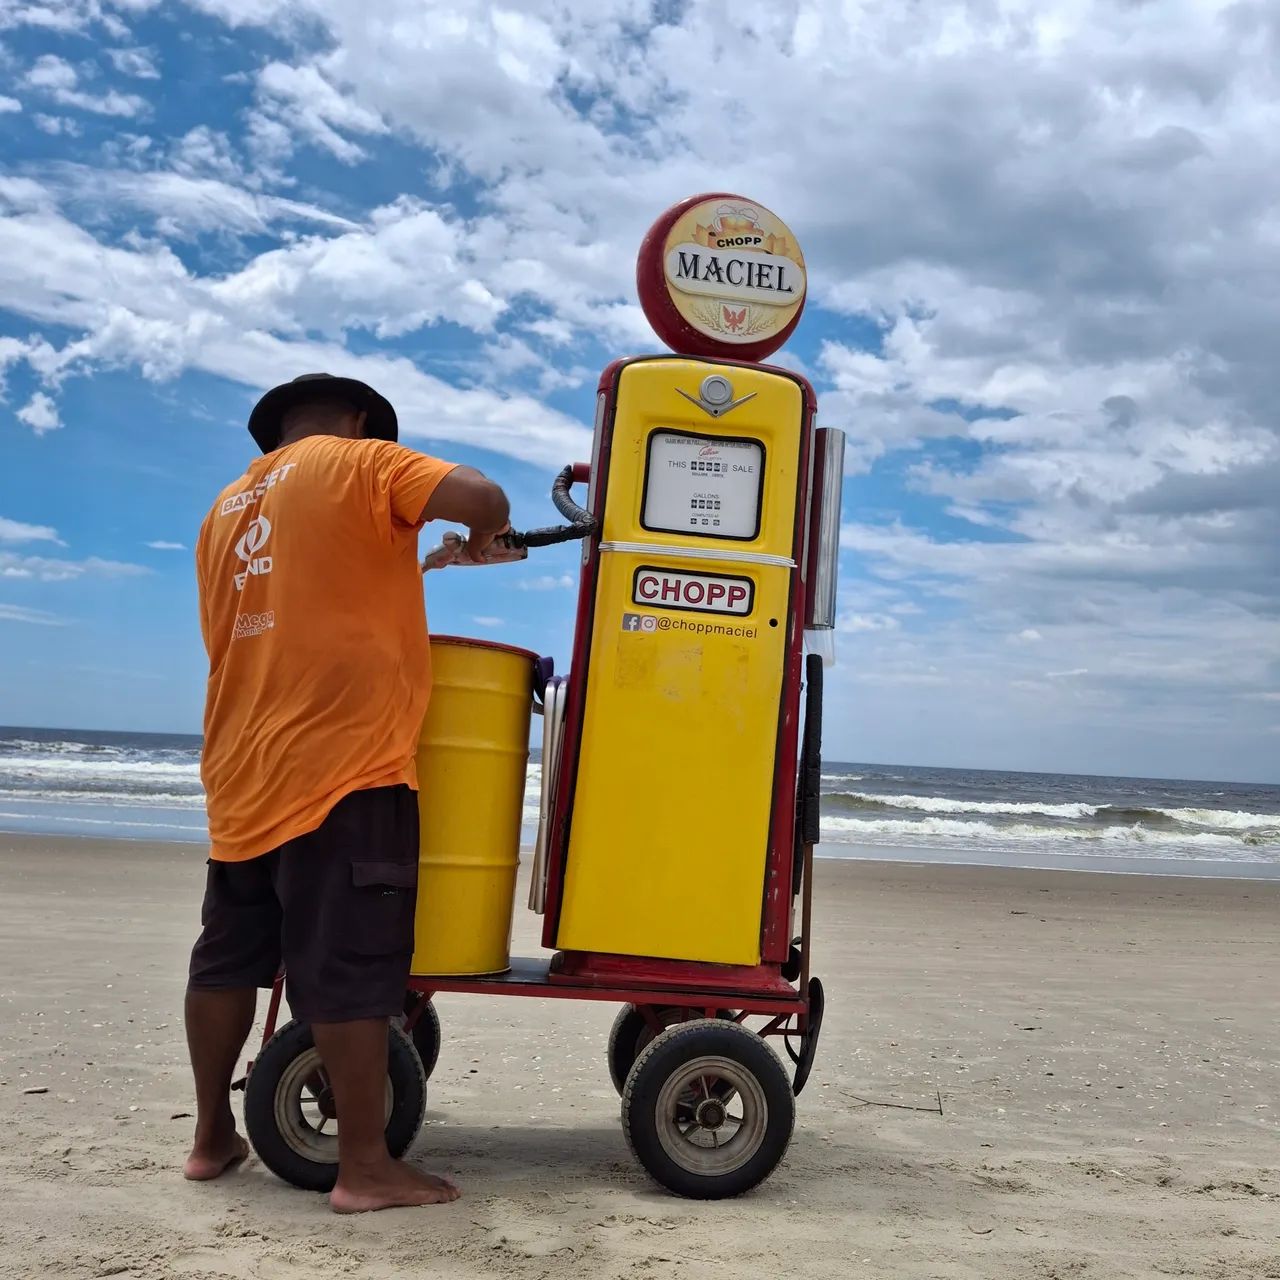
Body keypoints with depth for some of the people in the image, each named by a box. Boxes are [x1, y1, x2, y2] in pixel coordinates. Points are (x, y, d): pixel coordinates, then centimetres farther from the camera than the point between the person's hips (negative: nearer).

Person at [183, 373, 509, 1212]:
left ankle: (212, 1135, 26)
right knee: (350, 969, -5)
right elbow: (482, 496, -16)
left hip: (243, 771, 8)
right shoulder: (360, 463, -1)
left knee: (231, 954, 15)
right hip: (343, 762, -7)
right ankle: (365, 1166, 2)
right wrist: (483, 537, 6)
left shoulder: (228, 507, 20)